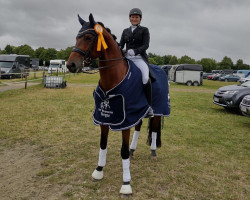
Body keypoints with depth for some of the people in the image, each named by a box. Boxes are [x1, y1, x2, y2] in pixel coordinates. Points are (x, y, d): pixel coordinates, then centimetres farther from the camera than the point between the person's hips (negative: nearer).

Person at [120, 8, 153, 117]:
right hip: (127, 58, 4)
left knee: (145, 78, -31)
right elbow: (121, 45, 14)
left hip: (140, 58, -4)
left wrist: (135, 51, -22)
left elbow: (145, 45, -3)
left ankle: (149, 107, -20)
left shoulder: (144, 30, 9)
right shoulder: (125, 31, 20)